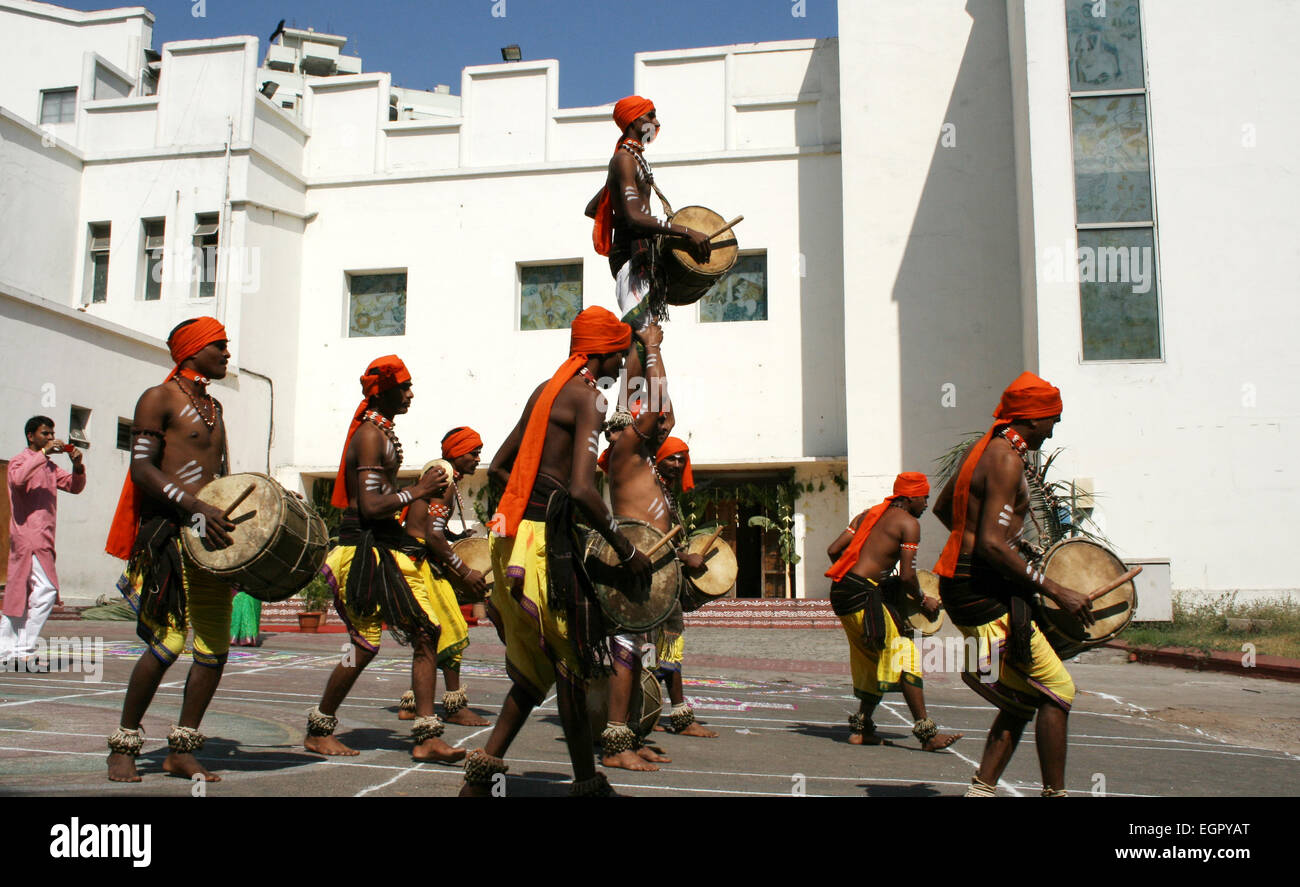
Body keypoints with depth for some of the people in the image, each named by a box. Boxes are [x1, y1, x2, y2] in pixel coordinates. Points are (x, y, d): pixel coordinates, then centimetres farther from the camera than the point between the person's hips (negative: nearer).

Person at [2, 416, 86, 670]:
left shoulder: (50, 466, 22)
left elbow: (74, 487, 14)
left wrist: (77, 466, -4)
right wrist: (43, 452, -24)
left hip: (43, 538, 9)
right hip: (28, 534, -9)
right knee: (46, 589, -16)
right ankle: (24, 652, -13)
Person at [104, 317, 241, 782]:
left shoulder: (214, 408, 23)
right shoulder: (159, 398, 0)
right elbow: (142, 468, -10)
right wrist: (195, 507, -21)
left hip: (210, 535, 7)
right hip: (168, 533, -7)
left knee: (215, 646, 1)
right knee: (168, 642, -12)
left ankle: (182, 750, 10)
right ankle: (123, 746, 5)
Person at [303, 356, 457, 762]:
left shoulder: (383, 431, 18)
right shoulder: (370, 434, -14)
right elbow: (371, 506, -22)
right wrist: (418, 490, -14)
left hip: (389, 544, 10)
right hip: (364, 546, -10)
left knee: (427, 632, 1)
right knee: (366, 644, -4)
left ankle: (427, 737, 2)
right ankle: (318, 731, 17)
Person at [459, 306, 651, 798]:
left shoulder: (545, 389, 18)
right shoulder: (589, 396, -9)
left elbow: (498, 468, 21)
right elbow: (582, 489, -21)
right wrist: (627, 550, -12)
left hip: (511, 531, 9)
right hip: (543, 539, -9)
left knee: (537, 665, 18)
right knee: (571, 662, 4)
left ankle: (483, 768, 15)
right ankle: (586, 782, 16)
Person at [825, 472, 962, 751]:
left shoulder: (869, 514, 20)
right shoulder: (908, 523, -3)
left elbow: (833, 550, 16)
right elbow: (907, 576, -11)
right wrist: (923, 601, 6)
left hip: (840, 591, 9)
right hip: (862, 595, -9)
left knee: (876, 661, 19)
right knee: (905, 655, -5)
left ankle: (861, 728, 22)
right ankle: (926, 732, -7)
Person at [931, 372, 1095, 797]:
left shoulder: (982, 448, 15)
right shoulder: (1007, 459, -15)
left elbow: (942, 507, 27)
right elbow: (992, 544, -23)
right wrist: (1055, 590, -20)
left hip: (960, 584, 10)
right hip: (983, 591, -10)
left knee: (1024, 700, 14)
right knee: (1058, 690, -3)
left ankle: (980, 789, 13)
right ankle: (1054, 792, 4)